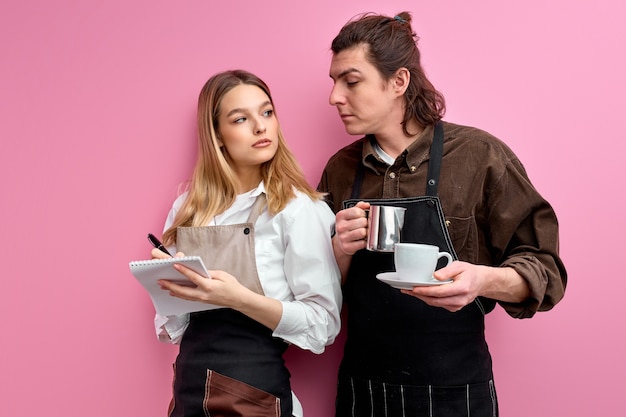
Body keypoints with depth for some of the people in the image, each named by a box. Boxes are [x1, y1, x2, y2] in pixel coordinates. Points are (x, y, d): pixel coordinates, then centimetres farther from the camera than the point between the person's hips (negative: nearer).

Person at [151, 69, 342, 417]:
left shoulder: (299, 209, -12)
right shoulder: (188, 209, 1)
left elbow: (323, 324, -14)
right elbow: (172, 327, 9)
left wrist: (239, 298, -25)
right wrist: (165, 280, -10)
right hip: (189, 387, 4)